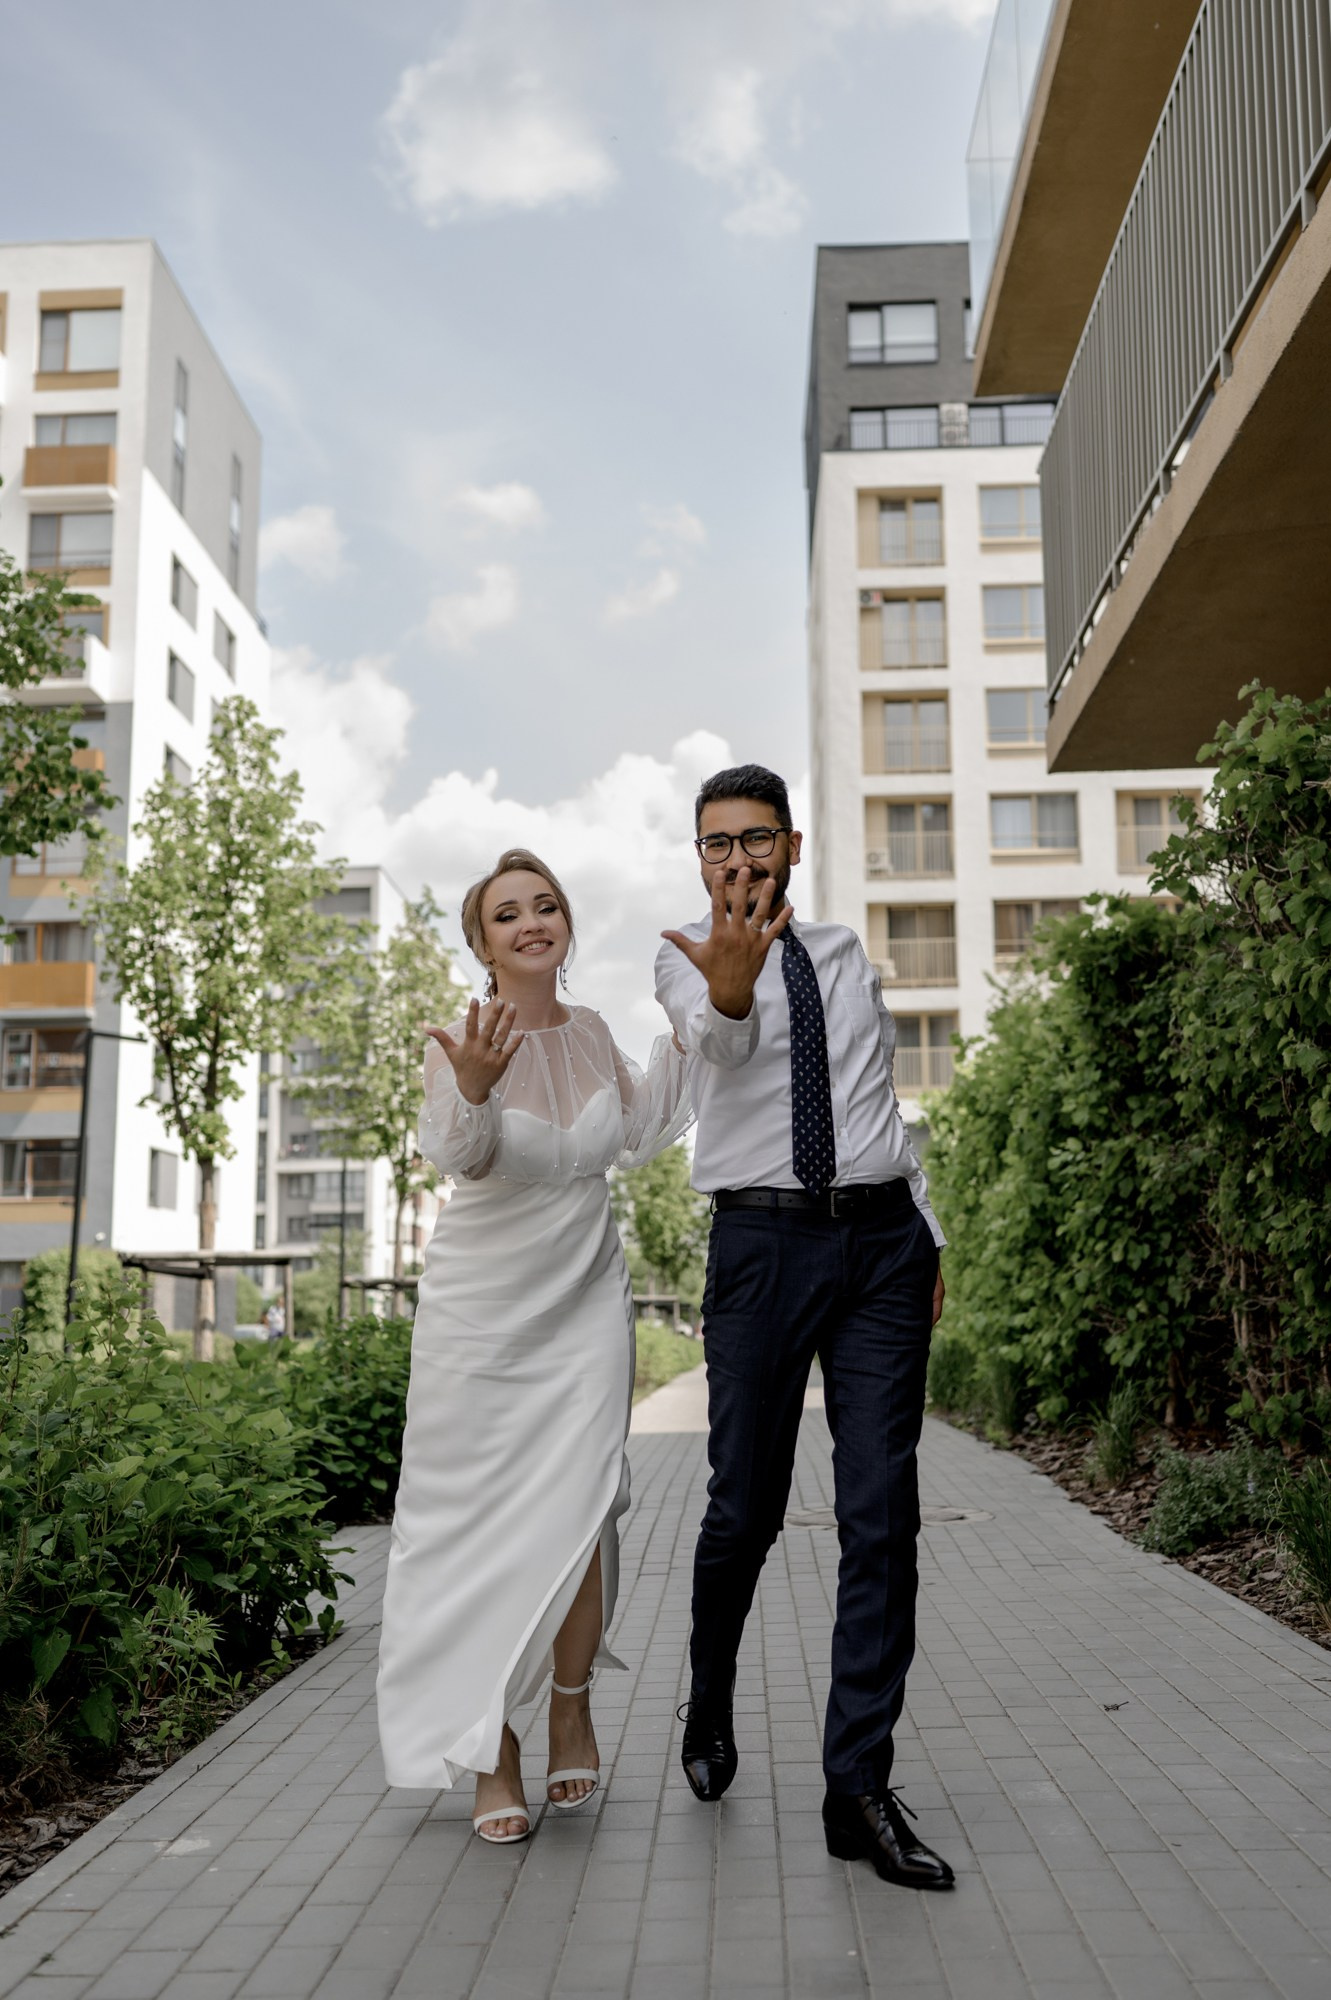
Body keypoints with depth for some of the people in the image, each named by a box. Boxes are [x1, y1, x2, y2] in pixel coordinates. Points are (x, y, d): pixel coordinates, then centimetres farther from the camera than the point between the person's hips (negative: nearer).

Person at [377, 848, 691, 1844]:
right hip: (482, 1309, -3)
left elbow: (639, 1136, 20)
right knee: (483, 1527, 1)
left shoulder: (589, 1030, 5)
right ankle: (491, 1748, 14)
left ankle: (572, 1709, 20)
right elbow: (463, 1154, -29)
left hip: (585, 1302, 3)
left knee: (575, 1517, -2)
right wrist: (473, 1088, -50)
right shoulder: (465, 1037, -11)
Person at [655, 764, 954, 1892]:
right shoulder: (687, 961, 3)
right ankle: (710, 1709, 33)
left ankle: (860, 1789, 6)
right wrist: (728, 989, -45)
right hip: (764, 1240, -3)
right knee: (746, 1510, 4)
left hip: (884, 1237, 3)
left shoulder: (848, 954, 16)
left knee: (882, 1516, -2)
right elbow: (714, 1042, -21)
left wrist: (928, 1233, 19)